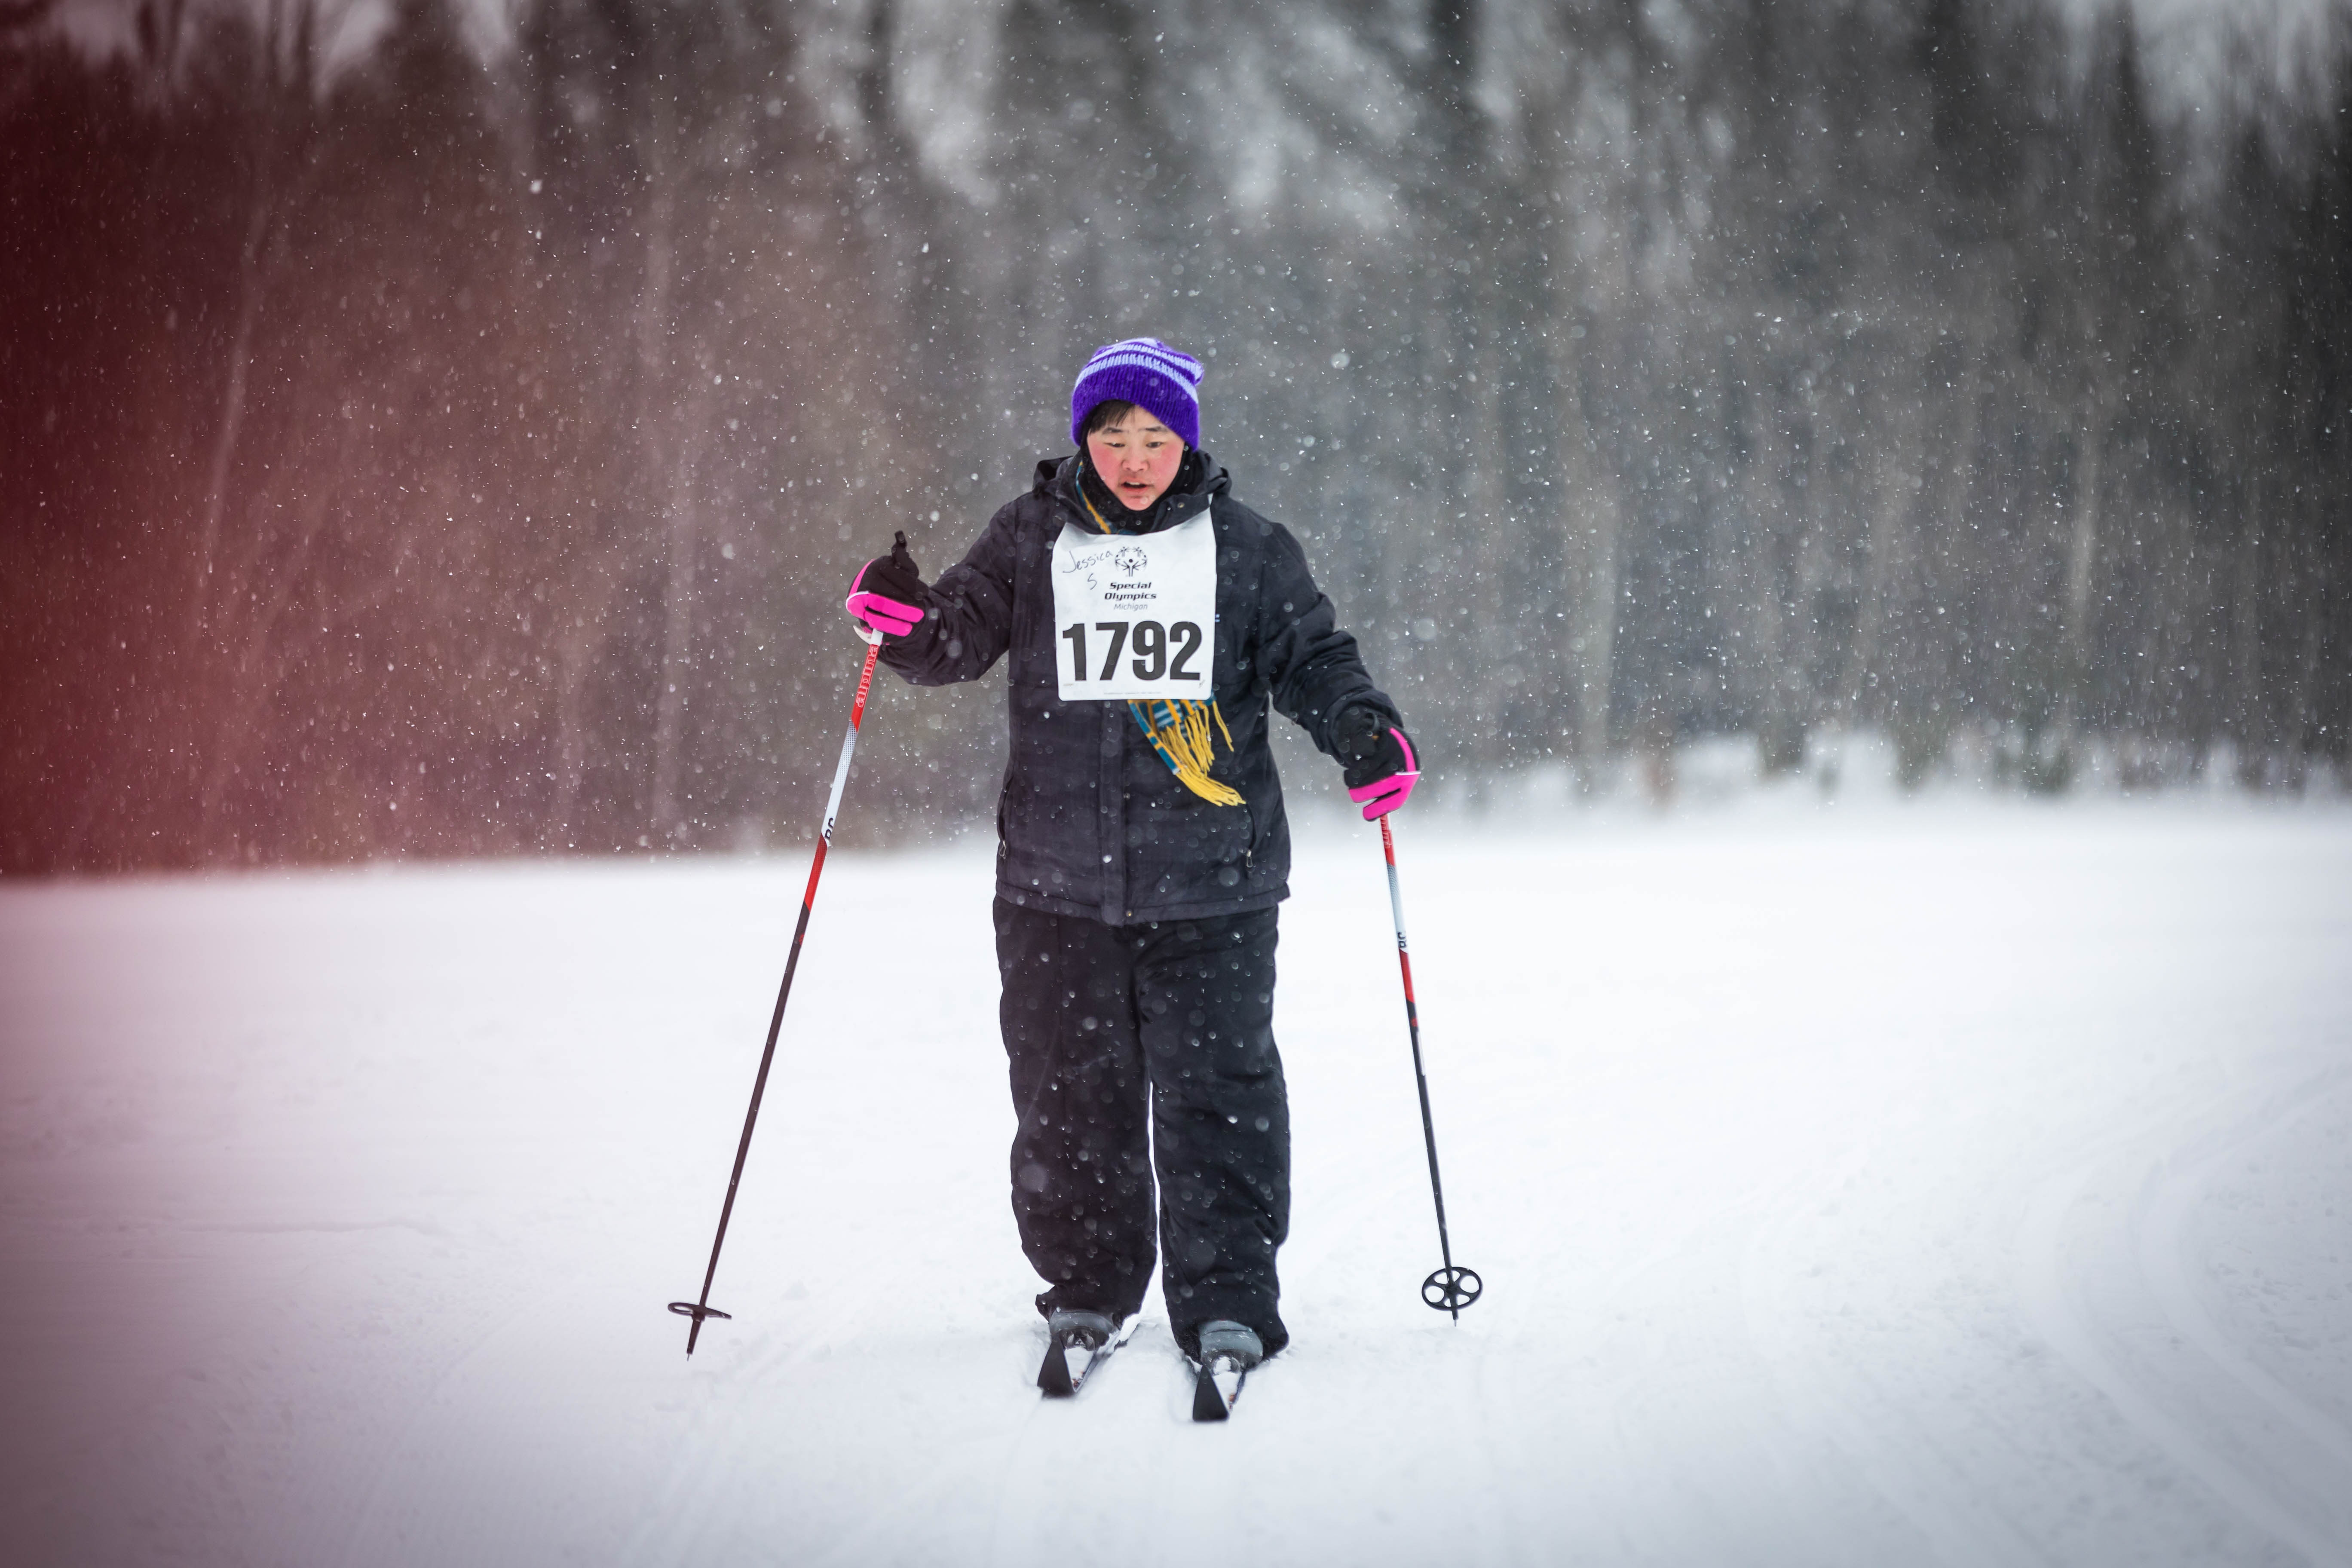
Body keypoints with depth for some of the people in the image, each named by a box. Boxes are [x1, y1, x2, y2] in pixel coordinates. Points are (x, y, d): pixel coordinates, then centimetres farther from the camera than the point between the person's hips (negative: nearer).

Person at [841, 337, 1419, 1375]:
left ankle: (1228, 1297, 4)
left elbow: (1313, 659, 8)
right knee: (1068, 1092, 5)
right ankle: (1086, 1287, 19)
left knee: (1216, 1091, -4)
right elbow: (962, 636, 9)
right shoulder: (1030, 541, 9)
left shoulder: (1247, 550, 6)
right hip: (1057, 875, 1)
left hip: (1211, 884, -1)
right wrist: (906, 620, -12)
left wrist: (1365, 732, -9)